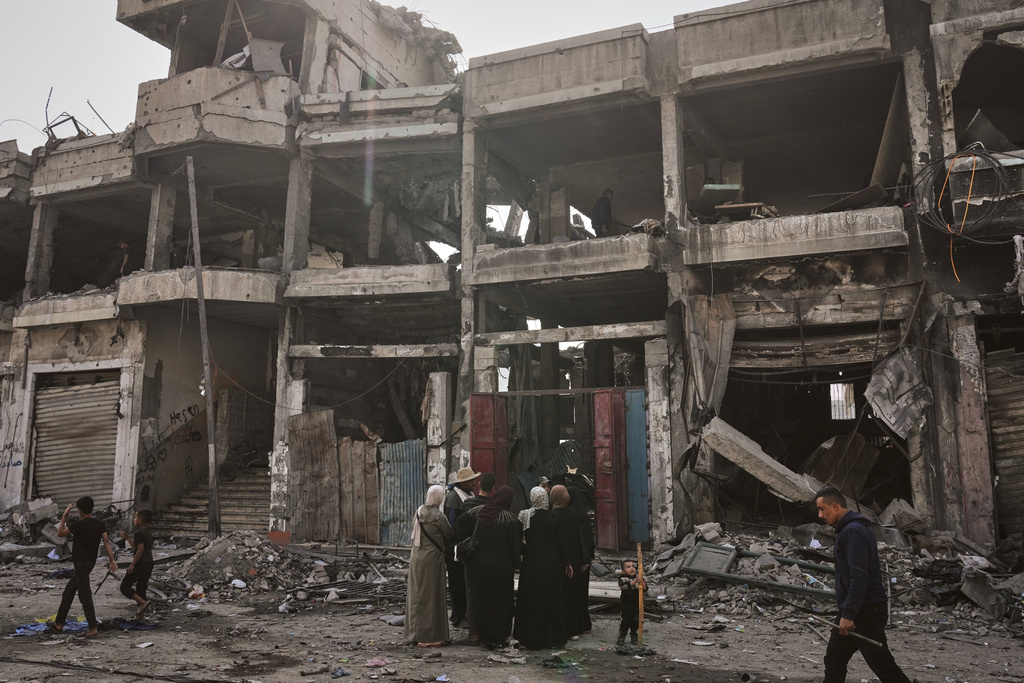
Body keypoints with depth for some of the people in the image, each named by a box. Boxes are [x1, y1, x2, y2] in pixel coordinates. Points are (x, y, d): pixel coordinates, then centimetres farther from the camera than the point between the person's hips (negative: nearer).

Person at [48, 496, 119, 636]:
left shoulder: (78, 524, -17)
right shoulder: (99, 524, 2)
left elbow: (60, 533, -3)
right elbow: (106, 541, -3)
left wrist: (64, 515, 0)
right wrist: (112, 560, -5)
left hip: (80, 563, -8)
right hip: (90, 562, 8)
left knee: (84, 594, -5)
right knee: (68, 591, 19)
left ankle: (93, 627, -6)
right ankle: (59, 623, 27)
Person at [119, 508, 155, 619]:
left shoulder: (139, 533, -15)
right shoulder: (148, 532, 14)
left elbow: (140, 549, -24)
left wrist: (132, 564, -20)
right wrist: (127, 537, 27)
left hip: (140, 564, -9)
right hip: (149, 564, 9)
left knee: (125, 587, 3)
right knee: (141, 589, 14)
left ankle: (143, 602, -13)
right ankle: (140, 616, 16)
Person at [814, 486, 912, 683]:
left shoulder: (853, 531, -18)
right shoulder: (848, 529, 14)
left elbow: (859, 577, -24)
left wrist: (848, 614, -23)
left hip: (866, 612, -10)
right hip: (858, 610, 10)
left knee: (883, 666, -3)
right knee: (833, 660, 11)